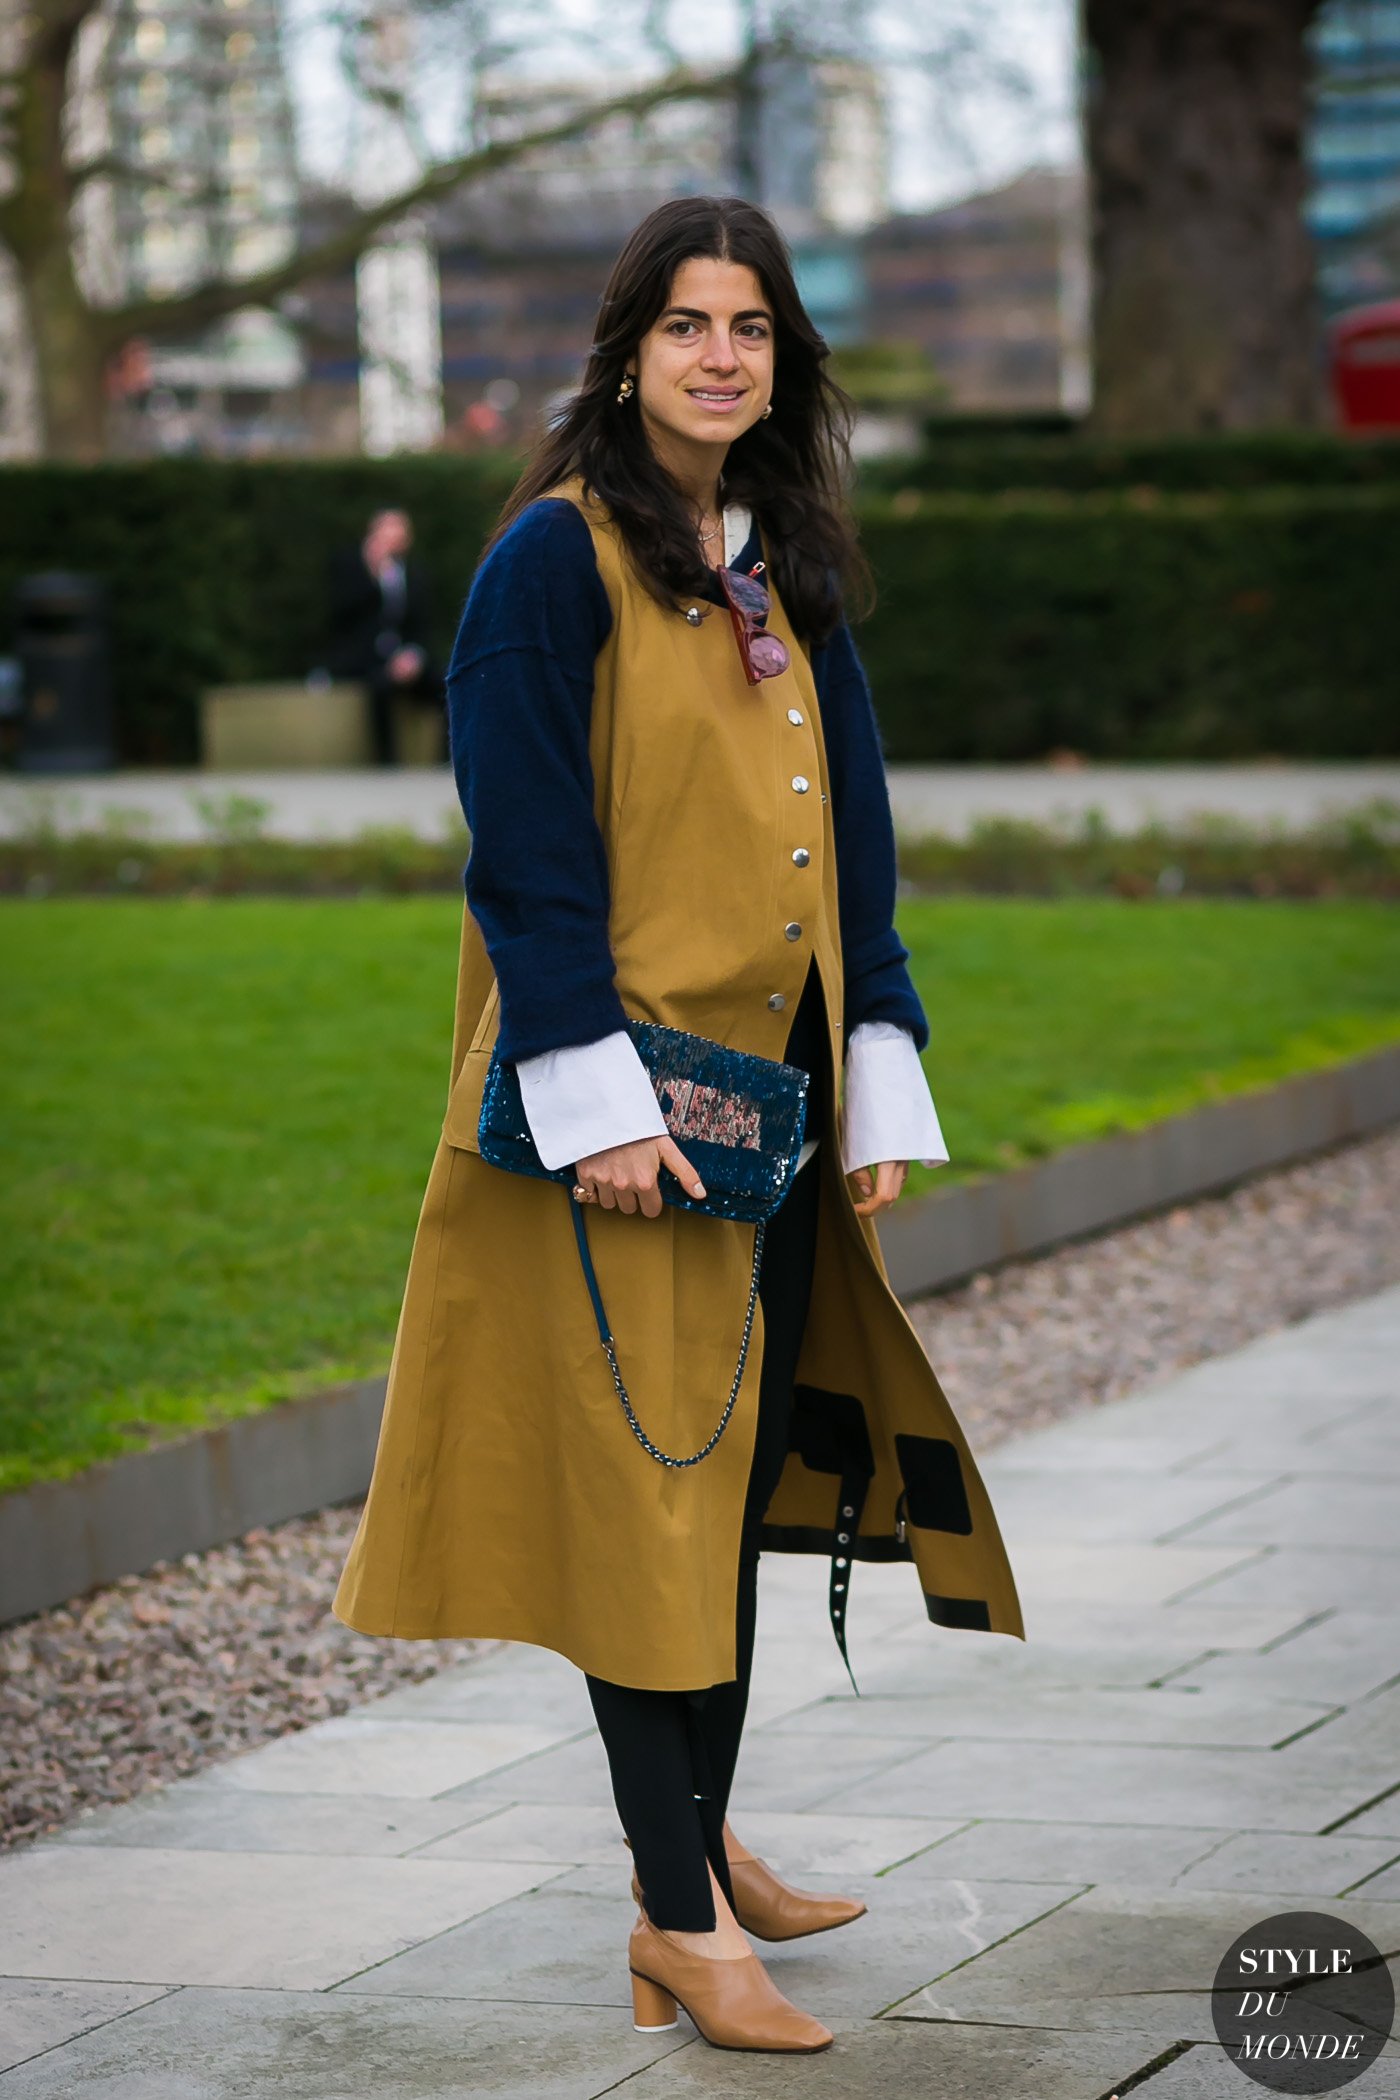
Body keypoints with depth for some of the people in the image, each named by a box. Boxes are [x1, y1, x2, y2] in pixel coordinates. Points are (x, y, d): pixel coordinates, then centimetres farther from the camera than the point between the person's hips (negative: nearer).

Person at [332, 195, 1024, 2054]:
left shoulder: (789, 573, 12)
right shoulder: (558, 559, -9)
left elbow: (852, 836, 14)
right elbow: (529, 846, -14)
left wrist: (880, 1078, 7)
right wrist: (596, 1096, -20)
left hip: (779, 1086, 7)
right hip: (630, 1094, -7)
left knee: (745, 1465, 13)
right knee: (648, 1484, -5)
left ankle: (706, 1838, 26)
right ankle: (679, 1924, -1)